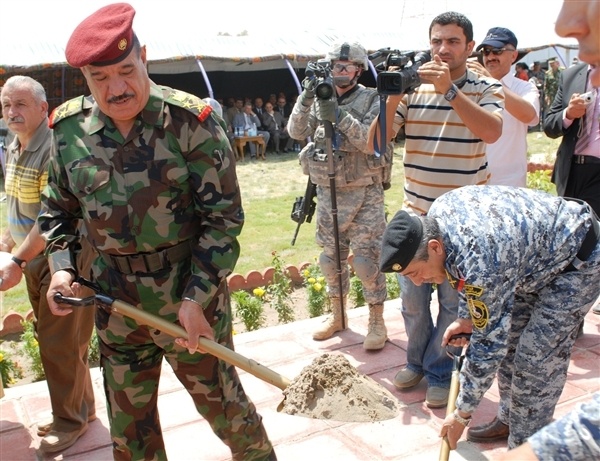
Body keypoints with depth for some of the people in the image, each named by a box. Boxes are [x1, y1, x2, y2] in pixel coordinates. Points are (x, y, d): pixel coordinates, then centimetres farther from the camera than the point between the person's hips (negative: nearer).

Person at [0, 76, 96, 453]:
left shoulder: (56, 150, -21)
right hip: (34, 259, 9)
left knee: (59, 342, 1)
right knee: (50, 337, 17)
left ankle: (71, 419, 19)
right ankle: (82, 407, 33)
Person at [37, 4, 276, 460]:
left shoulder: (192, 122, -15)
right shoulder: (69, 128, -2)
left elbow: (223, 218, -13)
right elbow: (58, 210, 12)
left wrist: (196, 297, -20)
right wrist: (62, 267, -4)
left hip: (190, 299, -4)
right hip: (115, 304, 4)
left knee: (220, 400, 15)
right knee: (128, 424, 18)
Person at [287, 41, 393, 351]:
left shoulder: (372, 100, -6)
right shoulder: (320, 97, 6)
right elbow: (296, 132, -4)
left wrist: (339, 116, -26)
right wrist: (306, 97, -17)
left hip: (364, 193, -4)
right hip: (327, 192, 5)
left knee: (367, 258, -5)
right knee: (331, 256, 13)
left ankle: (377, 322, 10)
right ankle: (337, 315, 30)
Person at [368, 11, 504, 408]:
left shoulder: (487, 89, -3)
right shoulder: (414, 88, 2)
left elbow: (491, 132, -24)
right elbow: (377, 141, -4)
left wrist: (449, 89, -30)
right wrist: (392, 97, -19)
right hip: (417, 214, 3)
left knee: (453, 301, 6)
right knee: (412, 297, 13)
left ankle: (440, 372, 25)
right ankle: (417, 361, 35)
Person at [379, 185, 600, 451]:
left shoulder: (481, 263, -38)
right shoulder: (436, 214, -15)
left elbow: (489, 345, -27)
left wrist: (462, 414, -17)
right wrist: (467, 317, 2)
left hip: (578, 260, -9)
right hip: (539, 255, 9)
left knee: (536, 359, -10)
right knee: (508, 340, 12)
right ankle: (510, 419, 30)